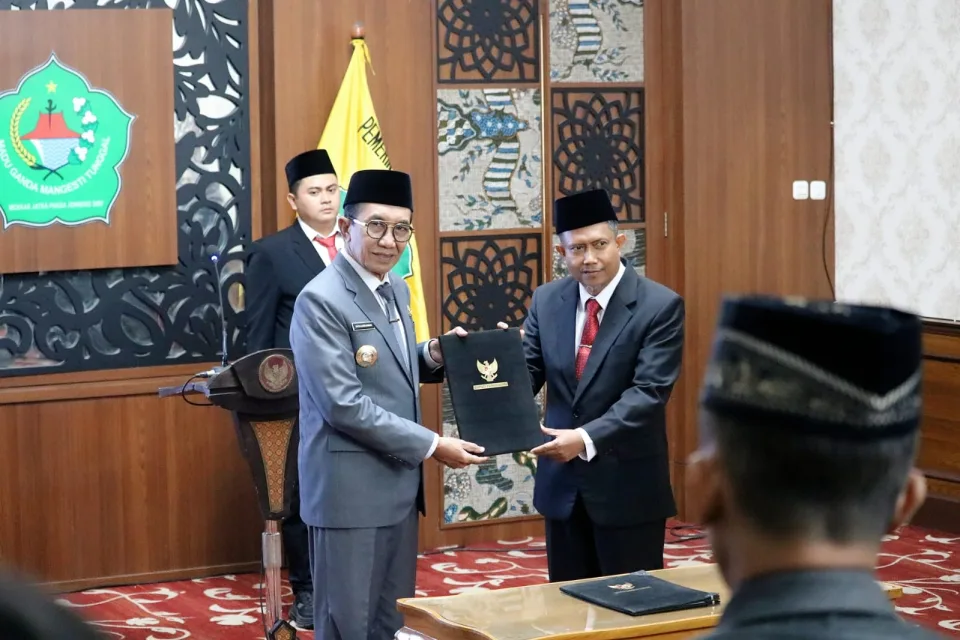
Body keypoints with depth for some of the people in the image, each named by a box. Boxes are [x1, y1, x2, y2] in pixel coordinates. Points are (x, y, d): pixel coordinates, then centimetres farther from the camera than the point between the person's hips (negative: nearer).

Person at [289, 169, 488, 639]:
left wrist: (432, 355, -1)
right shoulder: (321, 301, -17)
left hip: (399, 482, 8)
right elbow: (343, 403, -22)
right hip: (351, 489, -8)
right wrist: (432, 445, -20)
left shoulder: (395, 289, 10)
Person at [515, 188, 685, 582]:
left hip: (628, 483, -5)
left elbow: (649, 392, -18)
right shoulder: (546, 300, 5)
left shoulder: (660, 306, -11)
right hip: (562, 480, 5)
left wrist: (587, 438, -29)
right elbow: (528, 373, 4)